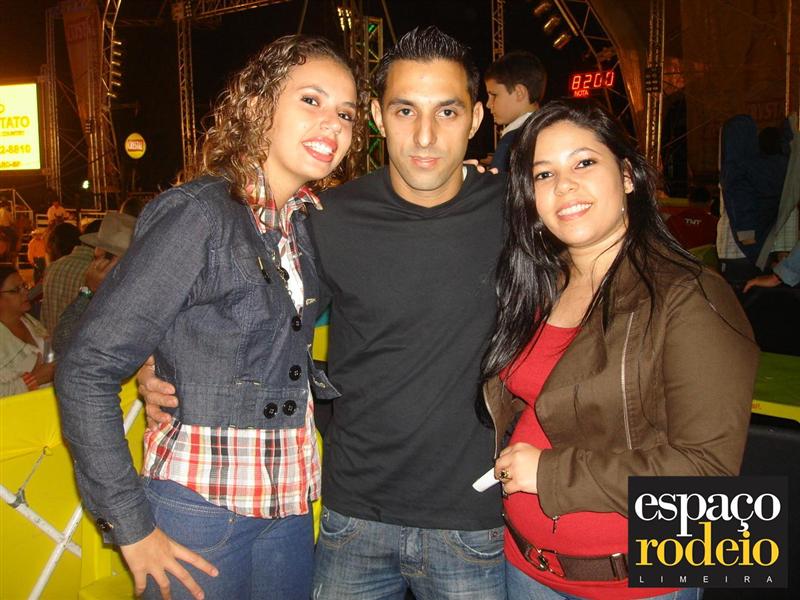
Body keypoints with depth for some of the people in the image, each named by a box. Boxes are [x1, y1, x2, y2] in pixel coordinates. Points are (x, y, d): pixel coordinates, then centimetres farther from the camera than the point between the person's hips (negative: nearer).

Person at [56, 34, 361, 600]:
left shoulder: (309, 221, 4)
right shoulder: (198, 215, -16)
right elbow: (86, 370, -15)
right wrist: (130, 527, -13)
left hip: (290, 504, 6)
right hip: (201, 506, -6)